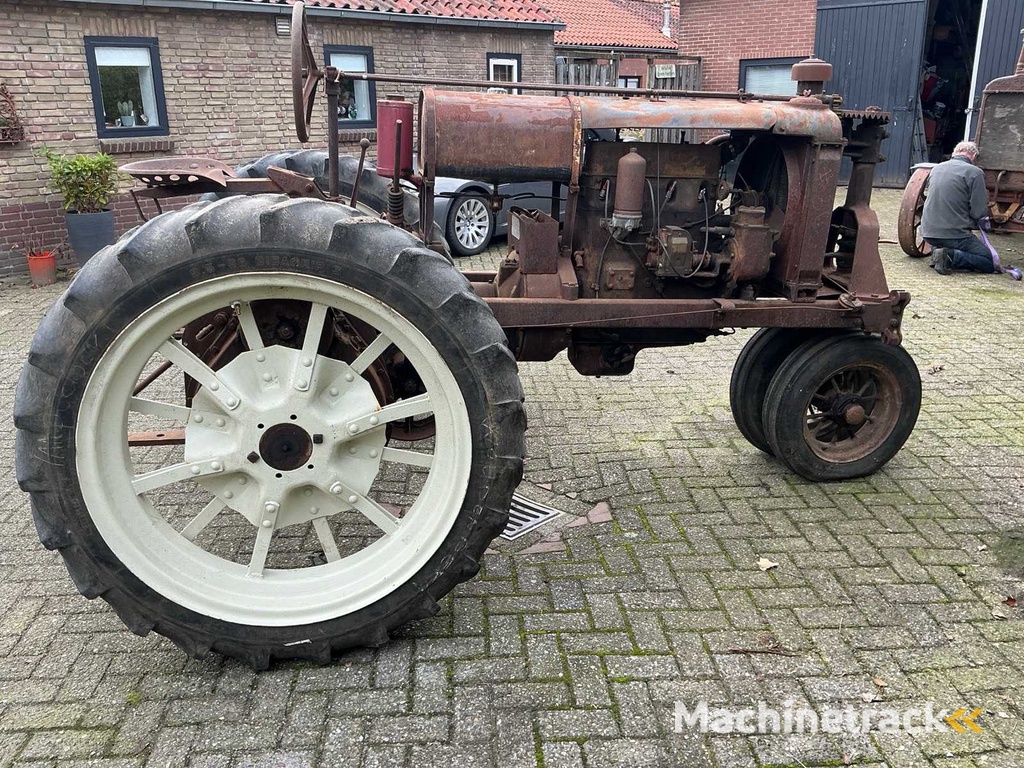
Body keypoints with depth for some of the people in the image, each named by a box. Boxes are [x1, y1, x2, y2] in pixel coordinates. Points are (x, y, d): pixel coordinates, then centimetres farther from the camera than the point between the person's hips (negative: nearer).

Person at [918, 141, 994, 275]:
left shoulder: (936, 168, 13)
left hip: (928, 233, 6)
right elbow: (979, 212, -10)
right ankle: (951, 256, -16)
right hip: (953, 234, -6)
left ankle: (937, 251, 7)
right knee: (990, 263, 2)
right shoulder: (975, 172, -6)